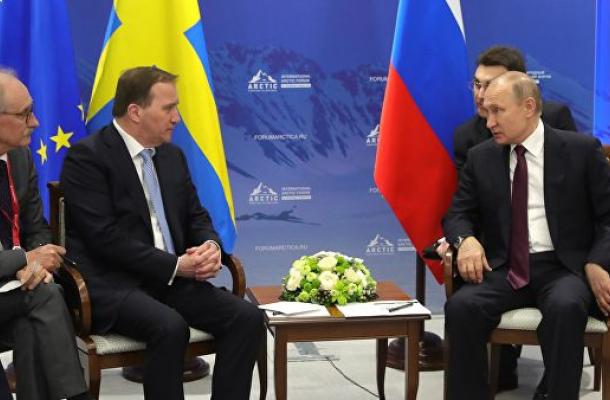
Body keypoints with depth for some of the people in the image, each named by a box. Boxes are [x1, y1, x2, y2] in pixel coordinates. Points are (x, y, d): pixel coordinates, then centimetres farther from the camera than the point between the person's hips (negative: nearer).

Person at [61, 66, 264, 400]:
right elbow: (105, 237, -16)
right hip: (113, 284, -7)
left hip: (174, 279, 7)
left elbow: (196, 217, 19)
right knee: (170, 326, -35)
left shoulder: (173, 156, 15)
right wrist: (174, 266, -18)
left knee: (248, 318, -15)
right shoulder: (86, 157, -8)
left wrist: (211, 246, -5)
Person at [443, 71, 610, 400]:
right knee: (460, 306, -28)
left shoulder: (581, 150, 2)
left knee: (565, 307, -37)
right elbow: (458, 214, 14)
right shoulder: (480, 157, 11)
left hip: (563, 268, -2)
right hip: (505, 270, 3)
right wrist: (466, 240, -11)